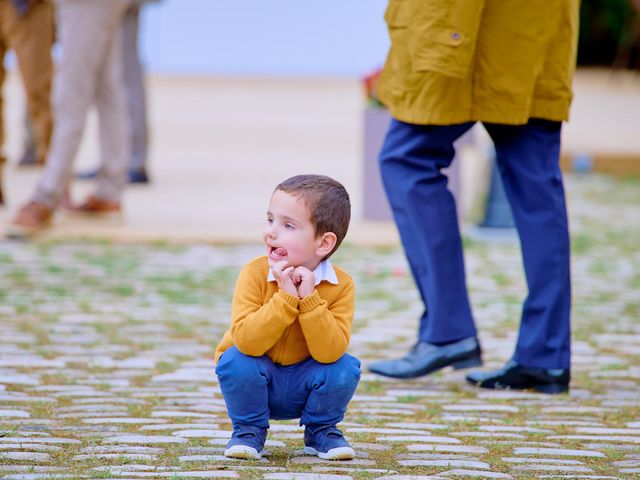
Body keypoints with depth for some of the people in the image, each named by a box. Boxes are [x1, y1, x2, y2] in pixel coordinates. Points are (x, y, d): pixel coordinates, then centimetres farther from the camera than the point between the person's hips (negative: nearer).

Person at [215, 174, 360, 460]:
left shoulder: (340, 286, -18)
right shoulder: (255, 274, -21)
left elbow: (329, 352, -29)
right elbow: (246, 342, -32)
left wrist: (309, 299, -36)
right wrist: (285, 298, -38)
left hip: (303, 386, 1)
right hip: (255, 381, -1)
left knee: (345, 368, -25)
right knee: (235, 361, -31)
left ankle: (321, 431, 4)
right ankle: (249, 431, -3)